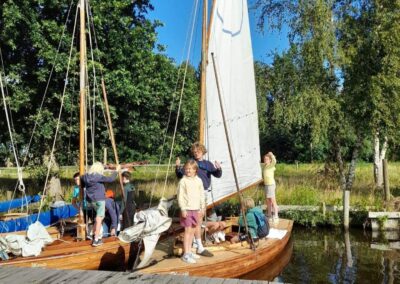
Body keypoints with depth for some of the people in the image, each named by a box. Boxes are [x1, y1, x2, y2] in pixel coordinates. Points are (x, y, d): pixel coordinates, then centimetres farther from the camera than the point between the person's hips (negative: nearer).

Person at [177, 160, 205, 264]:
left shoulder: (198, 180, 8)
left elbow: (201, 195, 14)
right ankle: (186, 255, -1)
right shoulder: (183, 181, -8)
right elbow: (180, 196, -9)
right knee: (188, 230, -6)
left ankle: (189, 251, 24)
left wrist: (202, 207, 12)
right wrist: (183, 209, -13)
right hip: (187, 209, -6)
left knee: (192, 230, 12)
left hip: (196, 209, 6)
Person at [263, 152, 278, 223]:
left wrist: (272, 155, -39)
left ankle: (276, 217, -5)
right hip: (266, 185, 8)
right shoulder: (265, 166, 11)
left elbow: (274, 161, -32)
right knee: (268, 201, 14)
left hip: (271, 185, -8)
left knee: (273, 201, -8)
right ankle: (269, 215, 23)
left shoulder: (271, 166, -10)